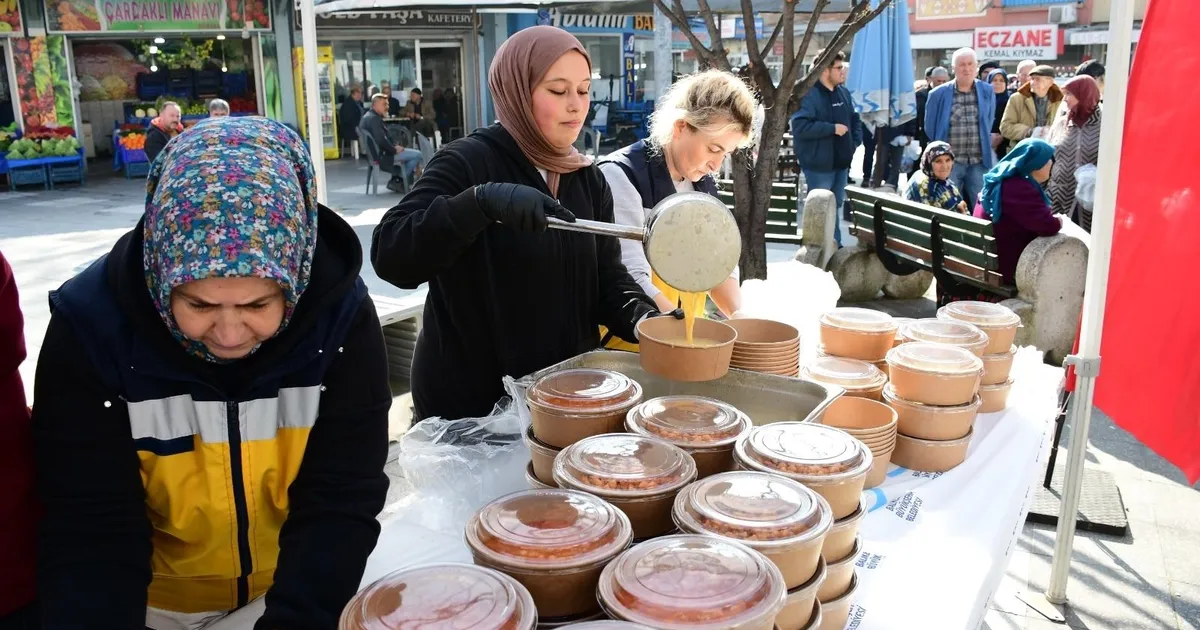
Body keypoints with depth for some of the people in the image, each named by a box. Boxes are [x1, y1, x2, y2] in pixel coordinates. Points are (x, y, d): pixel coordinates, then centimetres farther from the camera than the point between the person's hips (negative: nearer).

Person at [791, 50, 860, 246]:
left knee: (836, 207, 19)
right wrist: (832, 128, -22)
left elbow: (855, 119, 22)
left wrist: (855, 141, 4)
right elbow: (799, 126, -29)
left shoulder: (844, 93, 9)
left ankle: (836, 246, 31)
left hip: (841, 163, 8)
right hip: (819, 165, -8)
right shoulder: (808, 94, -17)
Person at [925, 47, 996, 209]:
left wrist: (983, 146, 16)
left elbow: (989, 123, 15)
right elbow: (930, 127, 7)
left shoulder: (987, 92, 6)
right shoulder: (938, 94, -1)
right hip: (949, 161, -2)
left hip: (978, 162, 2)